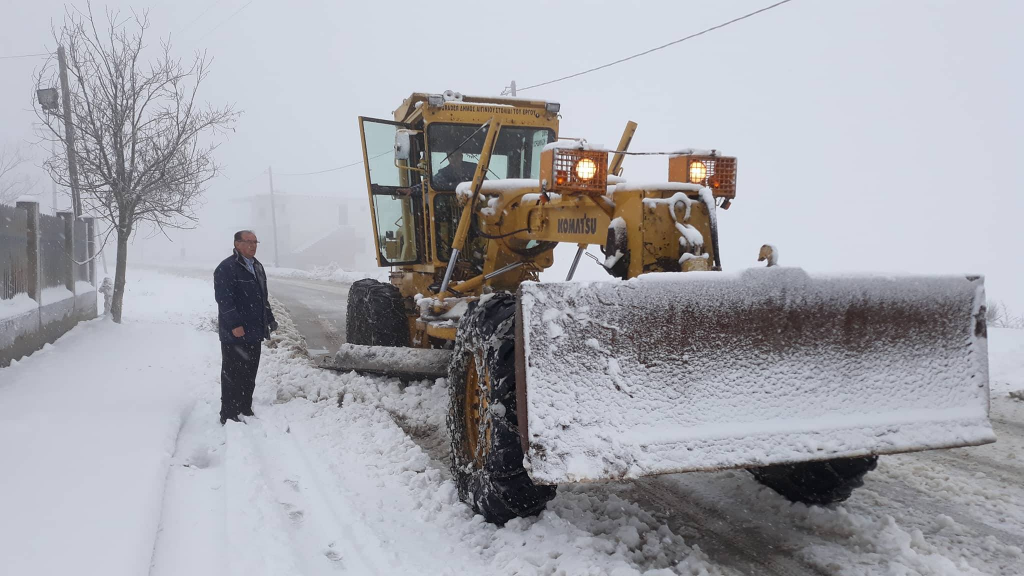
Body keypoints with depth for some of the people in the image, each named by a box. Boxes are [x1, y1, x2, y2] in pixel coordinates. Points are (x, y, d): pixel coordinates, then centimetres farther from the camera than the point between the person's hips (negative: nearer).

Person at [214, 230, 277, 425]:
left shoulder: (257, 266, 16)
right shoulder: (226, 268, -13)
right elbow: (224, 299, -20)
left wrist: (270, 319, 19)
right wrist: (235, 325, -24)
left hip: (254, 333, 8)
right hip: (234, 335, -8)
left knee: (250, 374, 15)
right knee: (233, 375, -3)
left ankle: (245, 409, 25)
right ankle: (228, 415, 4)